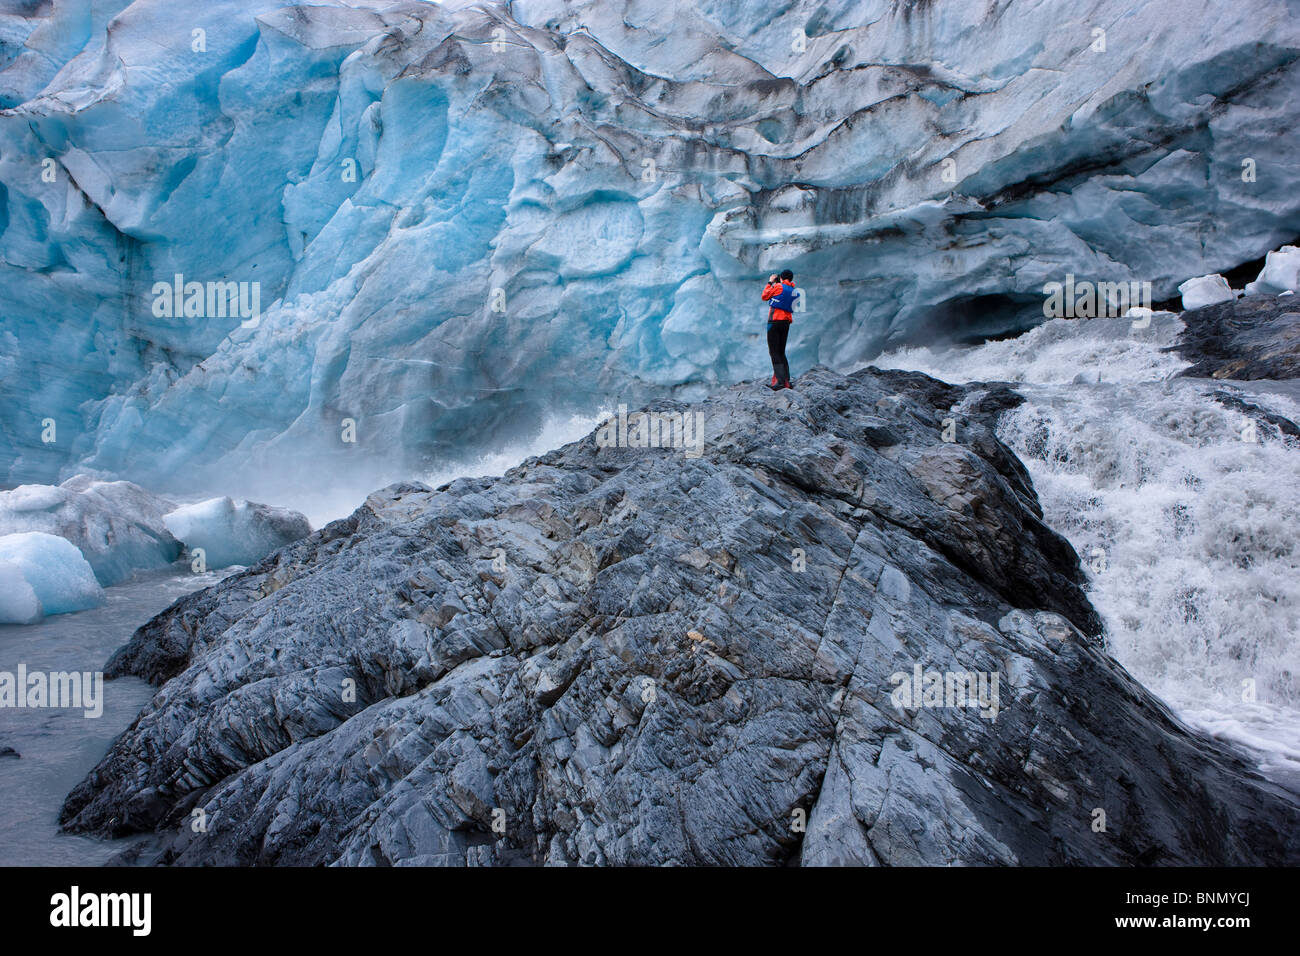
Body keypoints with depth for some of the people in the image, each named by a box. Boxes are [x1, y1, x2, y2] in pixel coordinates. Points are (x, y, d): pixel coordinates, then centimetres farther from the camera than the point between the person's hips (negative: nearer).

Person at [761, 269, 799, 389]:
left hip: (775, 320, -6)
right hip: (787, 321, 6)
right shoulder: (795, 291, 10)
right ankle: (786, 381, 10)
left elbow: (764, 297, 5)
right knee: (781, 352, 14)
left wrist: (770, 282, 15)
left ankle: (780, 381, -17)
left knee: (774, 352, -7)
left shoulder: (778, 286, -7)